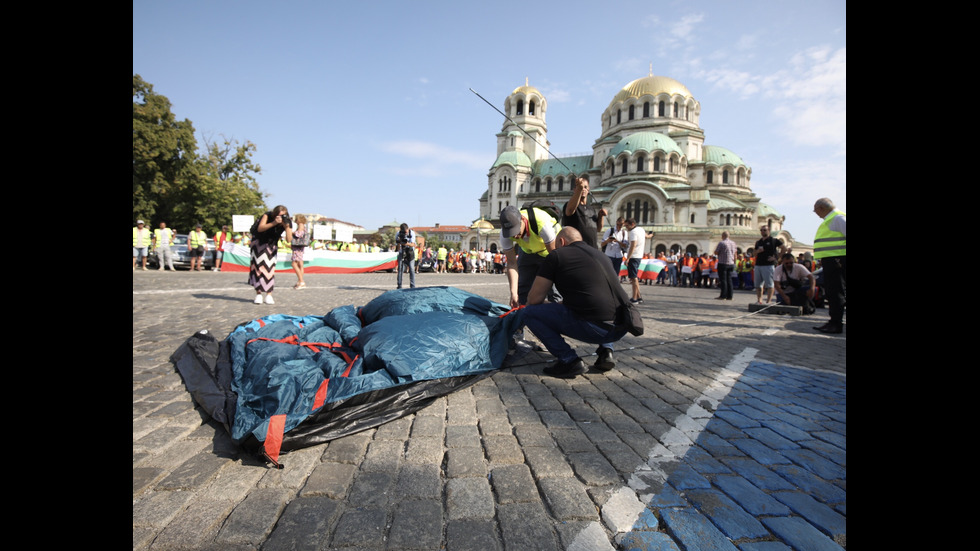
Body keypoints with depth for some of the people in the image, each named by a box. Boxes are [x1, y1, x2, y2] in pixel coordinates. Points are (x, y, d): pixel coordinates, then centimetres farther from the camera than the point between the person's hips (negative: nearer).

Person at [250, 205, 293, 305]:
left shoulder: (288, 222, -17)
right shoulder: (268, 216, -22)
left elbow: (289, 239, -26)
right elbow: (260, 228, -36)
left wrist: (287, 227, -38)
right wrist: (274, 223, -46)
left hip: (272, 245, 2)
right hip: (259, 242, -2)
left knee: (270, 268, -4)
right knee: (258, 265, -7)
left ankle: (269, 295, 0)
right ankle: (258, 294, -3)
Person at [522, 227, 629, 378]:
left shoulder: (556, 255, 3)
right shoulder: (598, 253, 23)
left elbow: (534, 299, 3)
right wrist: (562, 303, 42)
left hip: (594, 329, -7)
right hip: (622, 328, 7)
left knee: (530, 313, 5)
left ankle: (569, 360, -3)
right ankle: (606, 351, 19)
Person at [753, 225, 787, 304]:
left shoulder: (773, 240, 1)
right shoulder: (758, 242, 17)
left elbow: (784, 248, -2)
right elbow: (754, 254, 20)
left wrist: (776, 257, -6)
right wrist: (758, 251, -2)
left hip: (768, 265, -6)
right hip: (758, 265, 6)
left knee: (769, 284, -6)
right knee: (758, 285, 8)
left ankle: (768, 301, -8)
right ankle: (759, 301, 15)